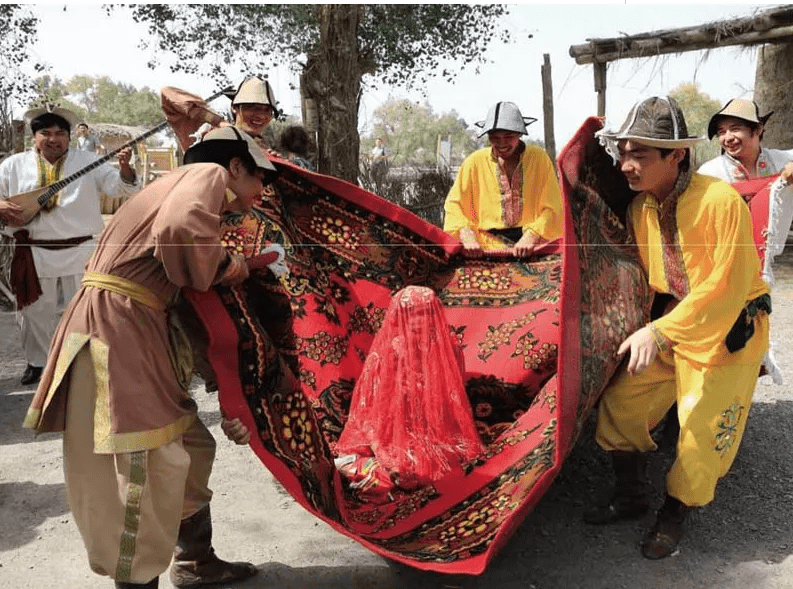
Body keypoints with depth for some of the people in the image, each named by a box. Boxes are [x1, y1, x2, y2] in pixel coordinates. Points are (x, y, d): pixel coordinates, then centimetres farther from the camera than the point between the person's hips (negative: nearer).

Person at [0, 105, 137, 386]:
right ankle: (37, 362, 30)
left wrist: (124, 167, -25)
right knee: (36, 311, 11)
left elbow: (121, 186, -4)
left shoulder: (87, 161, 3)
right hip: (36, 254, 1)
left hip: (81, 252, -1)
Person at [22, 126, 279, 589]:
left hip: (135, 329, 10)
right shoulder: (209, 173, -6)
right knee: (152, 463, -9)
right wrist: (224, 263, -11)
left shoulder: (187, 184, 24)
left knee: (192, 445, 17)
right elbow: (179, 230, -28)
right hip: (116, 326, -10)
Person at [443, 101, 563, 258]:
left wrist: (531, 237, -13)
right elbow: (455, 205, 6)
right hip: (487, 245, -1)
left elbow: (552, 208, 3)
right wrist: (467, 237, -11)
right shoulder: (474, 162, 5)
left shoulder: (539, 158, 7)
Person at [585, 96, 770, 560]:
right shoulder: (640, 207, -3)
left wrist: (659, 332, -33)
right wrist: (650, 331, -1)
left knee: (704, 432, -1)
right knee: (620, 401, 2)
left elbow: (725, 290, -28)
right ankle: (632, 496, 23)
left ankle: (675, 514, 25)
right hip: (671, 325, 6)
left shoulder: (721, 201, -25)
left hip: (729, 329, -6)